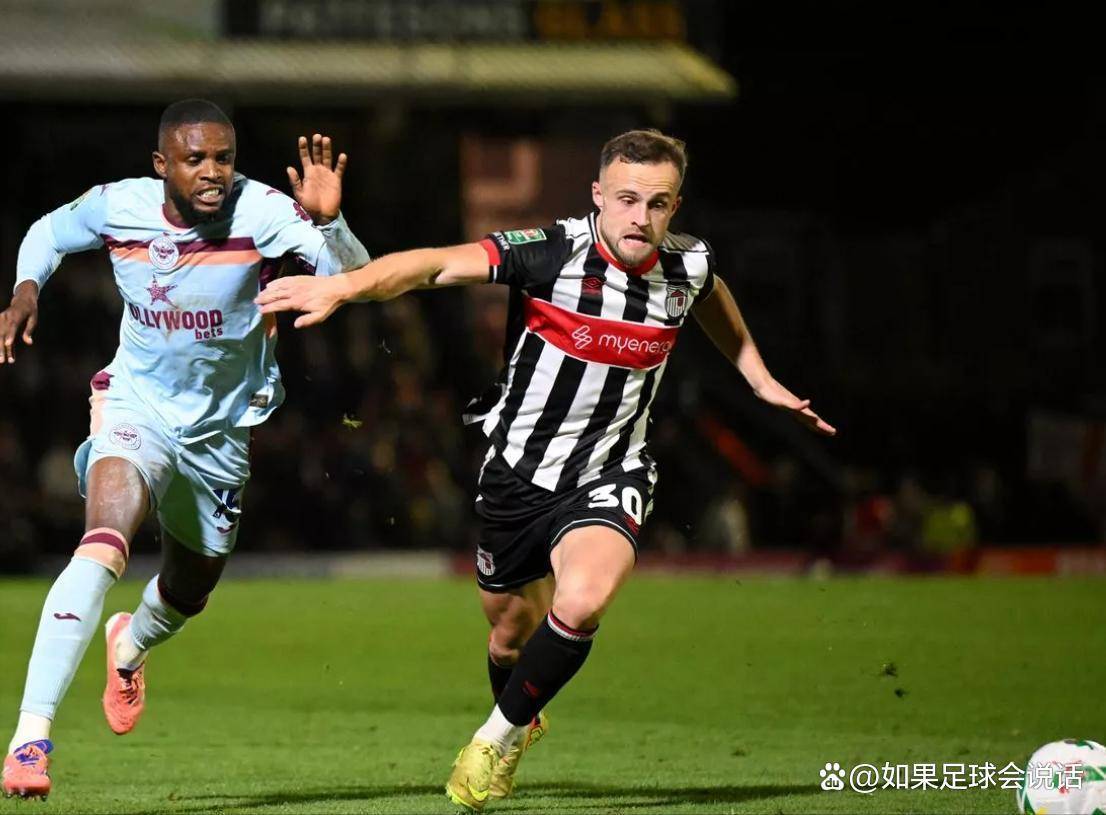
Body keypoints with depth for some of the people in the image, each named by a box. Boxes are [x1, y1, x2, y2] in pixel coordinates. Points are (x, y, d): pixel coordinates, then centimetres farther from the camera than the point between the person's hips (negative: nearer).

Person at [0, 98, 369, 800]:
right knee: (103, 546, -30)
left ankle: (131, 642, 61)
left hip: (221, 430, 2)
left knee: (188, 595, 20)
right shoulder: (116, 207, -13)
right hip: (136, 406, -2)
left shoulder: (261, 212, -21)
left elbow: (353, 277, -32)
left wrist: (326, 221, -51)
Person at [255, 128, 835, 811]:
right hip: (519, 469, 0)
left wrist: (761, 380, 23)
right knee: (511, 634, 17)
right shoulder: (552, 252, -22)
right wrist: (343, 285, -49)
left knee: (583, 600, -29)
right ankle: (525, 718, 54)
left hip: (608, 478, 0)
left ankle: (498, 739, -5)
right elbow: (439, 264, -34)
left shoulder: (689, 267, -9)